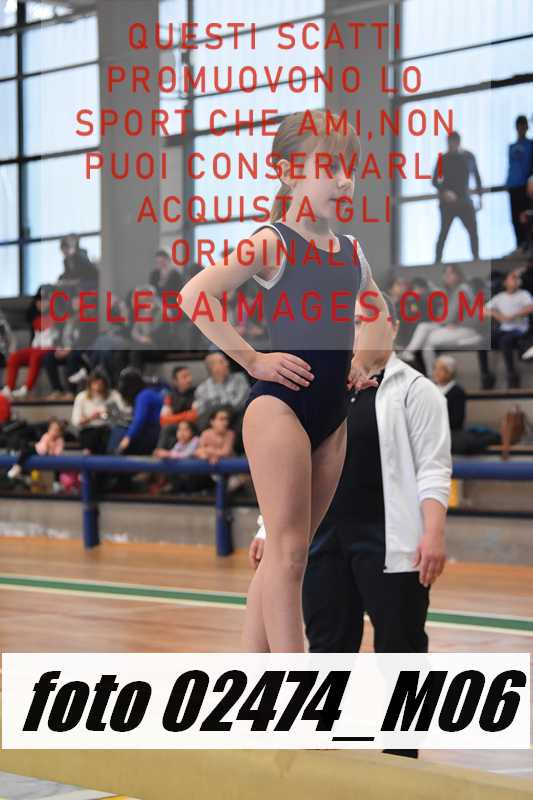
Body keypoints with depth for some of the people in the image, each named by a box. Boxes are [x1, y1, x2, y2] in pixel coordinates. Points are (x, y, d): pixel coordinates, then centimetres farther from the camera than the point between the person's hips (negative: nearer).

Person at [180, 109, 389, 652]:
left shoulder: (351, 251, 12)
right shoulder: (271, 242, -7)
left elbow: (377, 312, 31)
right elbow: (194, 295, -17)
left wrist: (362, 358, 13)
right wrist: (252, 360, -15)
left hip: (332, 413, 7)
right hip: (280, 406, -7)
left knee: (286, 552, 10)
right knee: (287, 552, -8)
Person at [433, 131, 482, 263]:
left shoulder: (469, 157, 5)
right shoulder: (444, 159, -3)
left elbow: (477, 177, 13)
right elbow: (435, 181, -3)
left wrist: (480, 197, 10)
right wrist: (444, 191, -21)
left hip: (465, 201, 3)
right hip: (448, 202, -2)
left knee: (473, 231, -4)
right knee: (444, 232, -5)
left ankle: (476, 258, 5)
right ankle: (437, 260, 0)